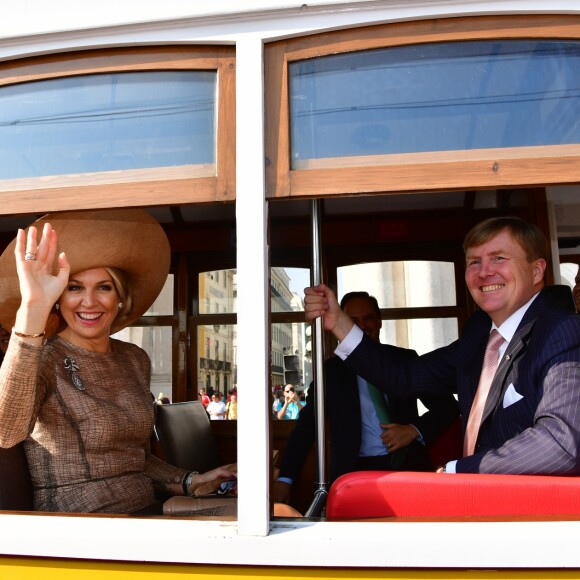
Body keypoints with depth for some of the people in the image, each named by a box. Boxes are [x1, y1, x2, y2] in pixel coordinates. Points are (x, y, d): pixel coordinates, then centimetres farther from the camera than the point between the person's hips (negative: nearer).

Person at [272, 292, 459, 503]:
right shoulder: (331, 370, 11)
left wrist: (415, 430, -6)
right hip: (355, 471, 0)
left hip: (407, 466, 1)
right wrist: (285, 479, -5)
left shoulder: (405, 359, 13)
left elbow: (448, 406, 14)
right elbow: (306, 425, 7)